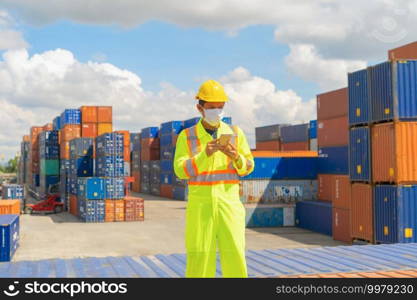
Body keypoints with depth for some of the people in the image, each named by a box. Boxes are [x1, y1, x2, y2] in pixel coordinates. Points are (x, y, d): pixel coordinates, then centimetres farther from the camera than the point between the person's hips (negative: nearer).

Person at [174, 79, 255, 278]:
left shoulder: (235, 133, 5)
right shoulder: (186, 137, 1)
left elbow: (247, 167, 3)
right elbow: (181, 171, -10)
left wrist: (235, 156, -19)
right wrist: (204, 155, -26)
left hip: (229, 205, 1)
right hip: (200, 206, -1)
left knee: (235, 259, -2)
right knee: (199, 260, -2)